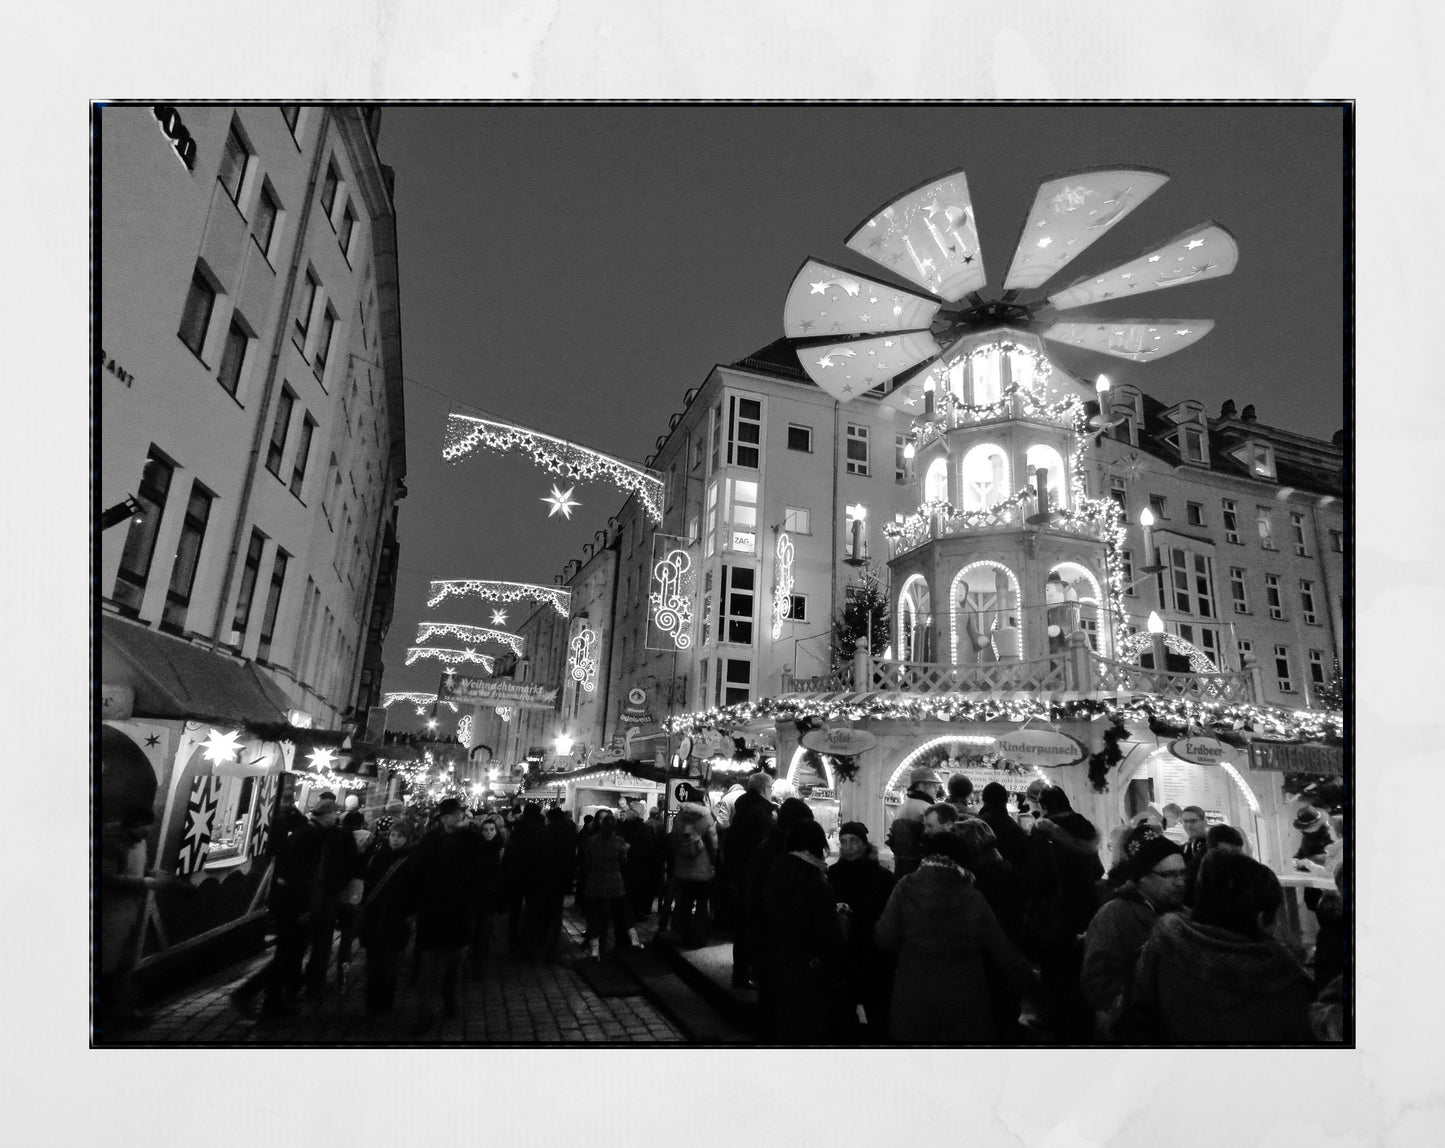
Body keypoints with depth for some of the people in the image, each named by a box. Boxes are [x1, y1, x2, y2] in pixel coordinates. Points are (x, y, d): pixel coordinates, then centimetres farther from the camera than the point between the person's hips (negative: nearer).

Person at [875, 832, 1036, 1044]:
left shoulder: (907, 888, -9)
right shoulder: (973, 898, -5)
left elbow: (885, 939, -9)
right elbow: (1002, 950, 0)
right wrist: (1026, 978, 16)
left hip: (915, 1002, -1)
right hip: (965, 1003, 1)